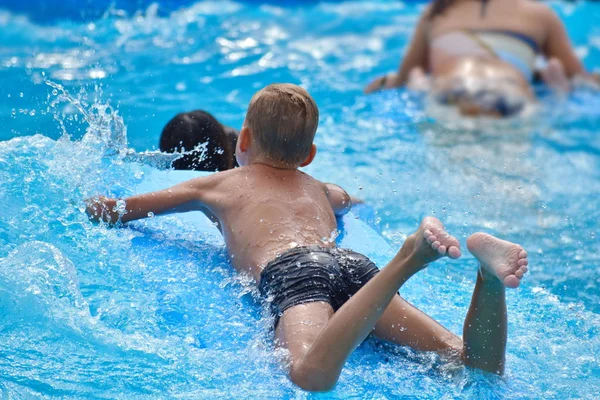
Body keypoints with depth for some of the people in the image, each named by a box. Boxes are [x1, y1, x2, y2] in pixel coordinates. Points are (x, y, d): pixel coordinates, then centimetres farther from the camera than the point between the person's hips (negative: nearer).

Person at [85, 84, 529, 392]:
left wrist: (106, 208, 58)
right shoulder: (321, 190, 38)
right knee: (480, 369, -7)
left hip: (289, 269, -3)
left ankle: (406, 261, -49)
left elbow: (102, 209, 35)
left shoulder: (217, 185, 30)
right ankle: (486, 273, -36)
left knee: (311, 377, -35)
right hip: (352, 260, 4)